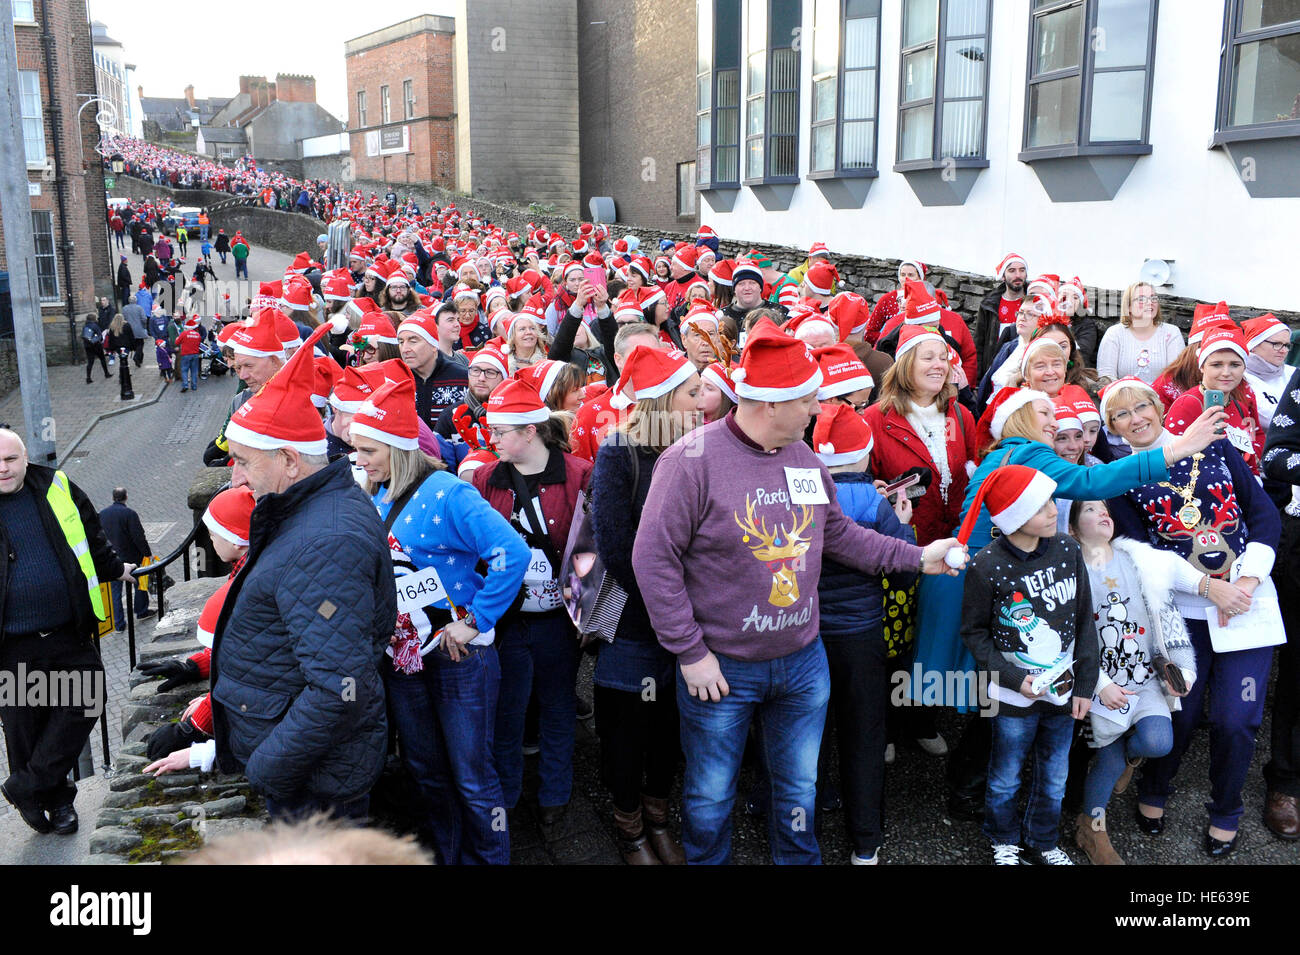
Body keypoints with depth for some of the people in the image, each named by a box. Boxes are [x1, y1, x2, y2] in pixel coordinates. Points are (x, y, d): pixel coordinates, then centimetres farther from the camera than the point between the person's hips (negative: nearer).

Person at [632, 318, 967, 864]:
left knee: (800, 788, 22)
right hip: (721, 669, -5)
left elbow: (837, 532, 15)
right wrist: (690, 652, -17)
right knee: (711, 797, 14)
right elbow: (654, 558, -18)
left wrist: (916, 557, 12)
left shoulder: (804, 457, 2)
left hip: (803, 661, 6)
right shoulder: (694, 460, -19)